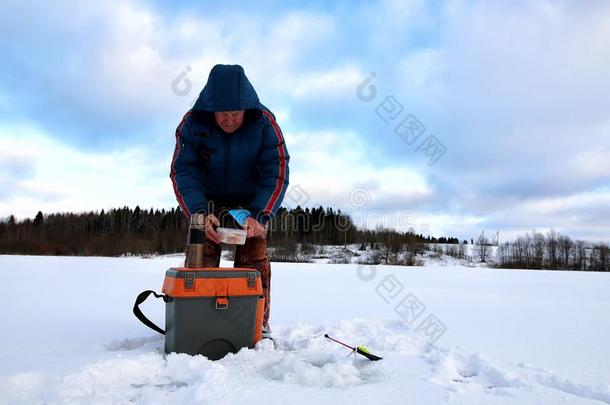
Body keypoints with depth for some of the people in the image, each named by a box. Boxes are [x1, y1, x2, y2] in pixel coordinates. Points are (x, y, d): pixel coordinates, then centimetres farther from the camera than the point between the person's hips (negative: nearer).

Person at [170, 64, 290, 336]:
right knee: (201, 259, -8)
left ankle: (258, 325, 0)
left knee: (254, 258, -10)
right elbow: (182, 172, -20)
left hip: (252, 201, -1)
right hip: (207, 201, 1)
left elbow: (277, 172, -23)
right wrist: (199, 213, -36)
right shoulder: (193, 123, -20)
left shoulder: (264, 122, -22)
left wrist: (260, 216, -35)